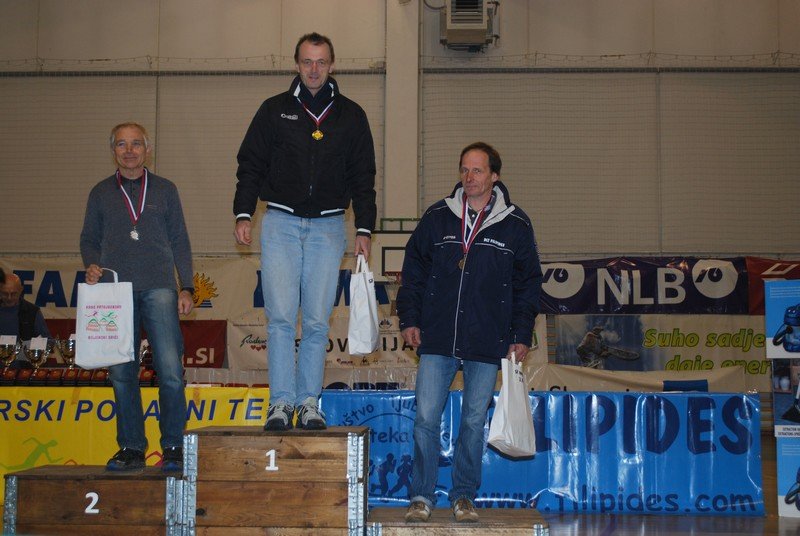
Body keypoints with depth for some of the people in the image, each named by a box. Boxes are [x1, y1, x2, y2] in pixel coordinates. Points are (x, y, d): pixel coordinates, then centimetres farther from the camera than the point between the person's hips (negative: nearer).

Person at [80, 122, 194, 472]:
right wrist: (91, 266, -4)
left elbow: (180, 241, 12)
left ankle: (173, 448, -2)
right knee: (121, 374, 2)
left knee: (170, 370, -11)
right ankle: (131, 448, 11)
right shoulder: (101, 193, 15)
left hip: (158, 289, -2)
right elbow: (89, 239, 18)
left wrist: (186, 287, 4)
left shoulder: (165, 190, 13)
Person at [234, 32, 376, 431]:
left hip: (328, 226, 1)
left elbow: (363, 177, 11)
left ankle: (309, 402, 8)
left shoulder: (351, 116, 10)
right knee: (280, 316, -9)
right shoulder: (274, 110, 8)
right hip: (280, 222, -1)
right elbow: (250, 165, 8)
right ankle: (281, 401, -5)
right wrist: (243, 214, -3)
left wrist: (364, 228, 4)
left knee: (317, 321, 1)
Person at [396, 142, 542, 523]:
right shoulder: (437, 217, 6)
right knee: (426, 418, -3)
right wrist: (409, 319, 3)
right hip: (437, 340, 1)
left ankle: (464, 496, 21)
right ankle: (421, 497, 9)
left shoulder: (516, 226, 4)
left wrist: (521, 335, 2)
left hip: (487, 345, 0)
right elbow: (413, 270, 11)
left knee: (474, 421, 7)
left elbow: (528, 284, 8)